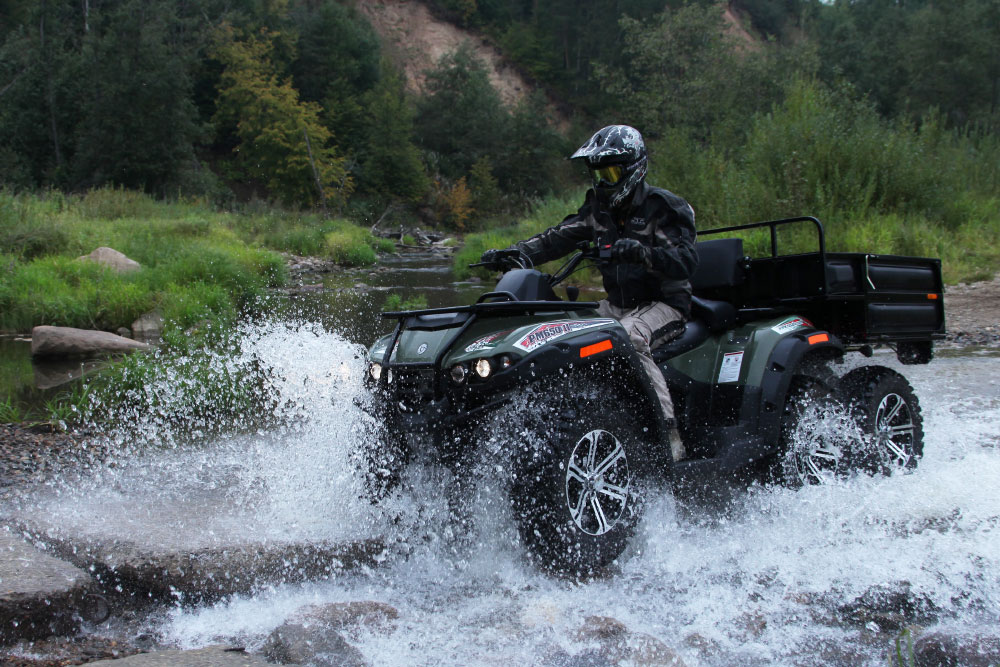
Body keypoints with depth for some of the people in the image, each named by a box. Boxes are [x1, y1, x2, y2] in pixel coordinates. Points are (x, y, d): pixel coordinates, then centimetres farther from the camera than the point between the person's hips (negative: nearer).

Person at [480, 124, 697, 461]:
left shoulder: (664, 208, -11)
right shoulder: (599, 207, 10)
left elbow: (686, 260, -24)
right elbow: (559, 238, 2)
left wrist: (643, 253, -43)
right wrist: (512, 253, -13)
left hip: (663, 304, -7)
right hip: (617, 304, 8)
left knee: (628, 340, -36)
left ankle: (669, 436, -37)